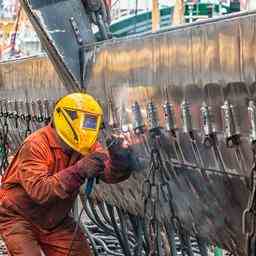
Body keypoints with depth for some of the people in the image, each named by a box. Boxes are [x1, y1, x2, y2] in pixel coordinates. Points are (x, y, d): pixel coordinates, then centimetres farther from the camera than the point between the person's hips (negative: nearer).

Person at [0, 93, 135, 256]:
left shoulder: (87, 144, -7)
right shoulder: (36, 145, -26)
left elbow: (109, 173, -18)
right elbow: (38, 190, -37)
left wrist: (119, 163, -42)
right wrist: (78, 171, -46)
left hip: (55, 221, 6)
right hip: (19, 219, -6)